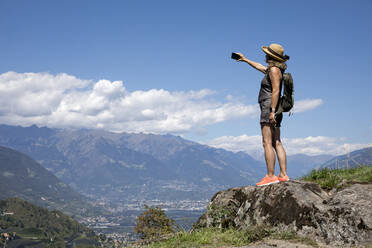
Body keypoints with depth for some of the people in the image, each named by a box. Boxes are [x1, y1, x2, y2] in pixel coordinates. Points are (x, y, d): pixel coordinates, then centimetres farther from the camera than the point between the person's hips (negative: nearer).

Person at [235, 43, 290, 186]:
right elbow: (261, 68, 38)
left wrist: (272, 110, -24)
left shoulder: (274, 70, -10)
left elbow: (276, 91, -19)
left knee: (267, 143, -12)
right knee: (277, 143, 7)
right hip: (274, 111, 10)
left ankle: (271, 176, -16)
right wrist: (245, 60, 46)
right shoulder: (273, 69, 19)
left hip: (269, 108, -10)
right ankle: (283, 174, 4)